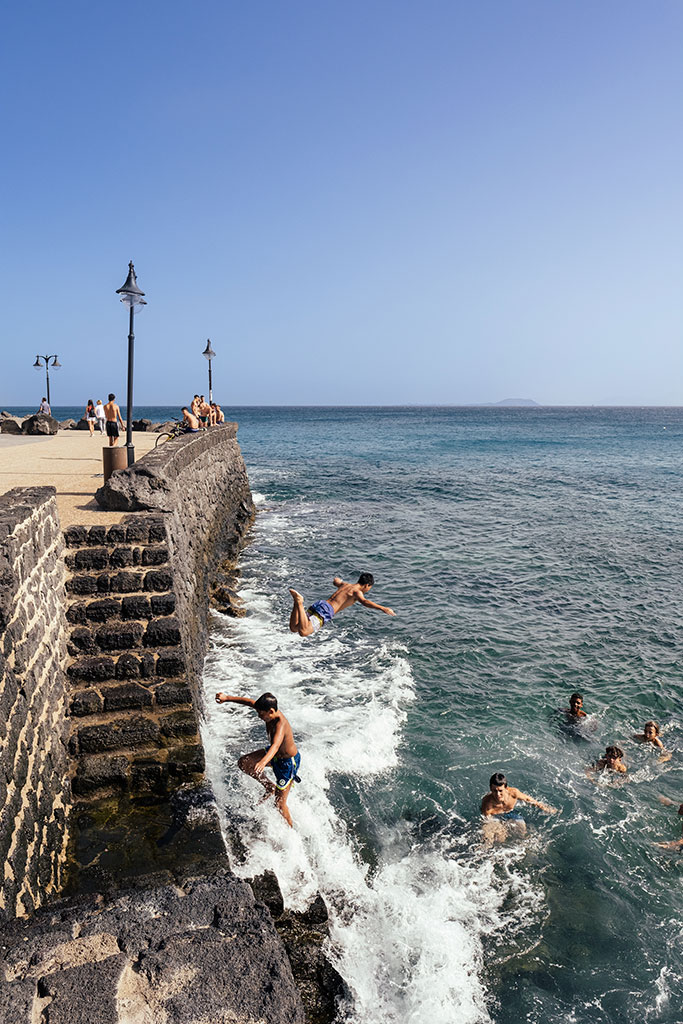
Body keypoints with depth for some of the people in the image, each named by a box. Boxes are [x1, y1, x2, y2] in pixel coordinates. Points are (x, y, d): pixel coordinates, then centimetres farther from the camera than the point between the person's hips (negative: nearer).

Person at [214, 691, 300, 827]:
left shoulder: (281, 725, -37)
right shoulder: (269, 710, -16)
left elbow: (275, 745, -54)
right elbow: (249, 701, -4)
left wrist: (263, 762, -71)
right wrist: (227, 698, -8)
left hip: (288, 762, -8)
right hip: (275, 754, 8)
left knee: (279, 803, -1)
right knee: (243, 763, 4)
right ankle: (269, 788, 19)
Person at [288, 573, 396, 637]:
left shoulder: (345, 584, 26)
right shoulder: (357, 591, 1)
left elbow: (335, 581, 49)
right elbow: (364, 602, -21)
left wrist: (338, 579, 74)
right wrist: (383, 608, -27)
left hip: (318, 604, 8)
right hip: (326, 610, -8)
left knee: (293, 628, 8)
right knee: (303, 632, -24)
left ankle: (297, 601, -7)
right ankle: (299, 603, -26)